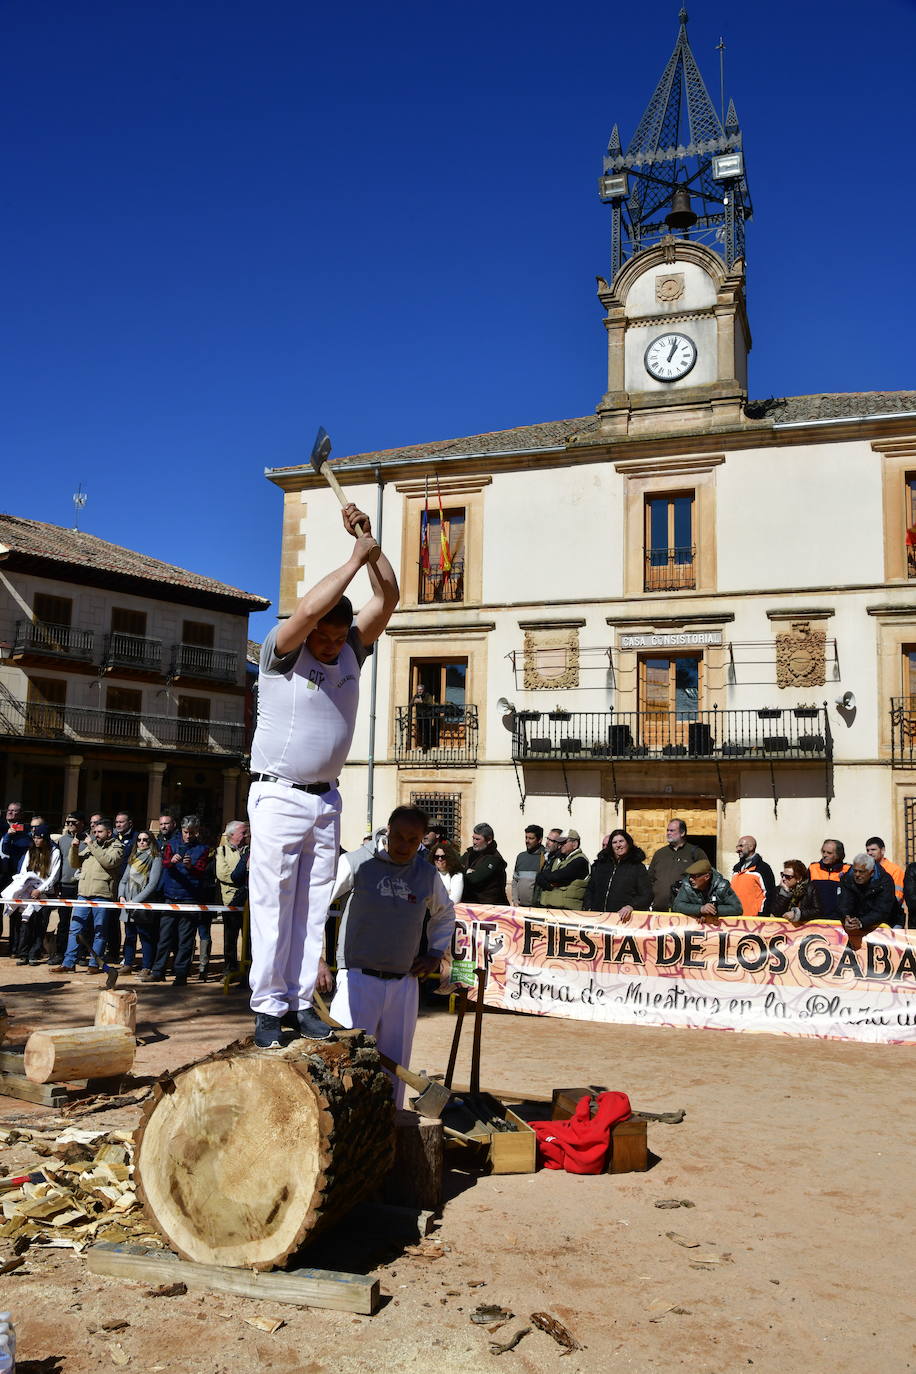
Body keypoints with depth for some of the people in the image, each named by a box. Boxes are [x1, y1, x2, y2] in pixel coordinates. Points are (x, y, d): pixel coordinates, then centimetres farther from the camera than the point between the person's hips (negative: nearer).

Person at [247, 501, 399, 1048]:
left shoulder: (352, 651, 6)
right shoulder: (281, 653, -8)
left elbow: (388, 598, 2)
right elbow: (309, 608, -26)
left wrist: (372, 542, -8)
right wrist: (358, 556, -20)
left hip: (327, 798, 5)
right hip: (279, 796, -5)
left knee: (314, 908, 6)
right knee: (273, 904, -3)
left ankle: (302, 1001, 12)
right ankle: (268, 1007, 4)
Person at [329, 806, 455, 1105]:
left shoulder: (427, 874, 7)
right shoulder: (360, 864, -7)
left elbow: (445, 912, 27)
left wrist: (436, 953, 16)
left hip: (404, 984, 4)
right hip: (359, 979, -4)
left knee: (395, 1065, 11)